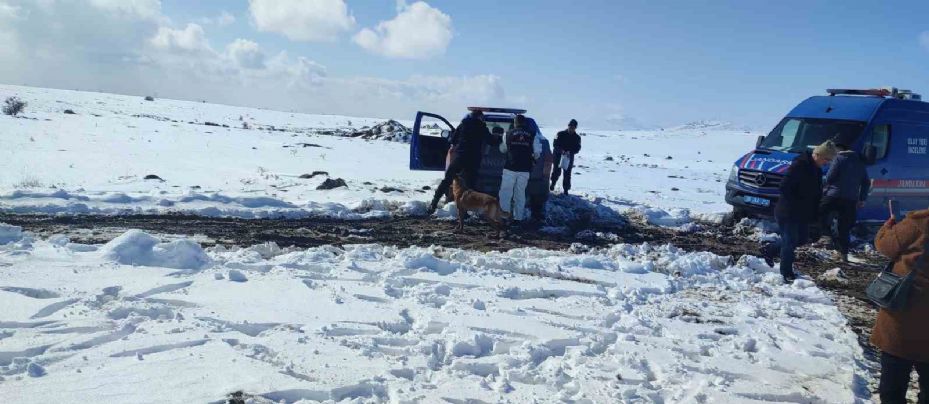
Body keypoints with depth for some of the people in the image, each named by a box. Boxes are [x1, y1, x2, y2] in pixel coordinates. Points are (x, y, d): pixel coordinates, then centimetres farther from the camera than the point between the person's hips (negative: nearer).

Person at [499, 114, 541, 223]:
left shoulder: (509, 134, 3)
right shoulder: (532, 135, 3)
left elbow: (502, 149, 14)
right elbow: (537, 152, 2)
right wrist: (533, 159, 21)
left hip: (510, 168, -1)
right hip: (524, 169, 2)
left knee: (505, 192, 4)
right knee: (520, 193, 10)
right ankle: (518, 217, 14)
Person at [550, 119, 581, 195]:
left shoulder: (577, 137, 2)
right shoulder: (560, 134, -3)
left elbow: (577, 149, -4)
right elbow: (555, 144, -8)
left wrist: (570, 152, -22)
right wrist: (561, 151, -25)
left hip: (569, 158, 1)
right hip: (558, 156, -1)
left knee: (567, 174, 1)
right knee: (556, 171, 4)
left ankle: (566, 189, 7)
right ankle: (553, 183, 30)